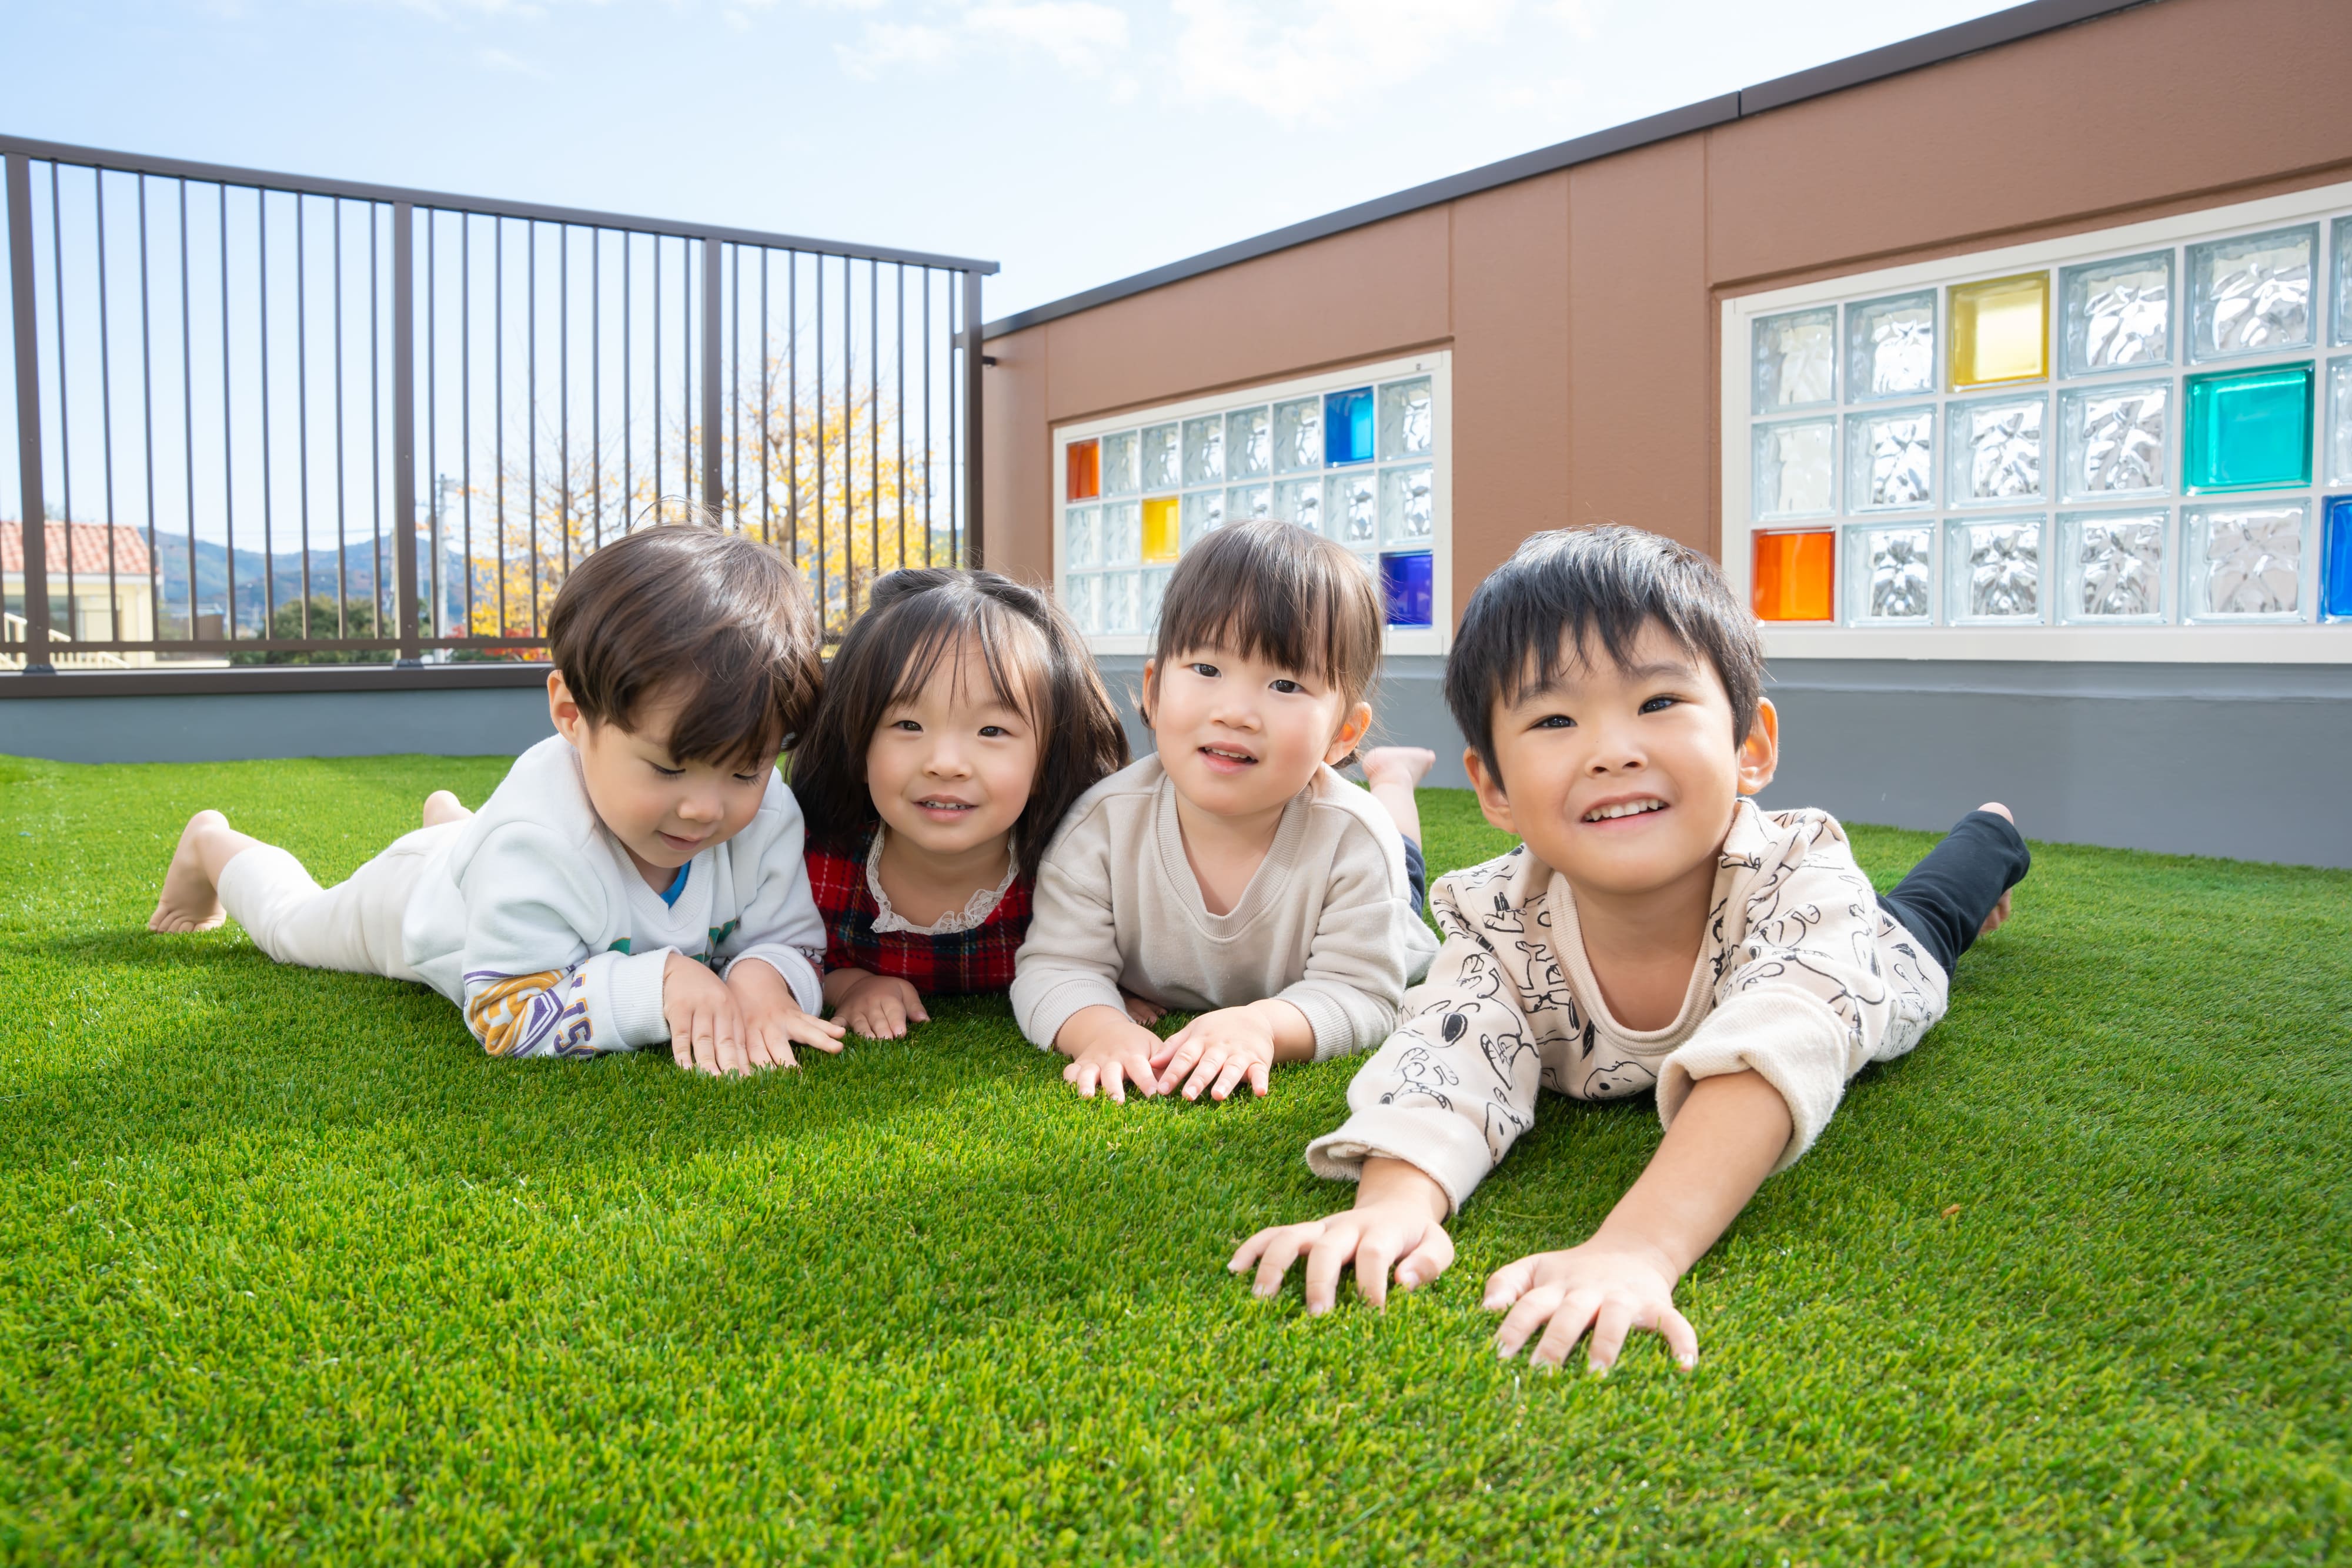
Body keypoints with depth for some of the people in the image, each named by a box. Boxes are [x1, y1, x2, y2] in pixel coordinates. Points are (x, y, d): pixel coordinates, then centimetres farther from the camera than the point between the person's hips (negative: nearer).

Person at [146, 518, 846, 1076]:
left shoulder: (767, 817, -37)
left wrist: (762, 979, -51)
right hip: (422, 906, -4)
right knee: (291, 922, 25)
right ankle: (212, 847, 56)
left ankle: (452, 819, 61)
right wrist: (660, 981, -60)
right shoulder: (535, 837, -51)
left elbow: (791, 937, -27)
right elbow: (506, 1012, -48)